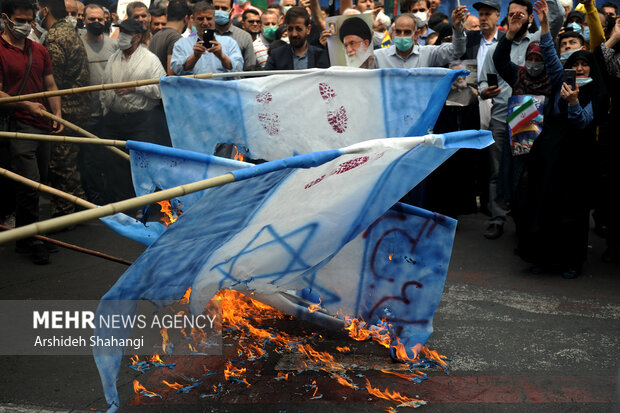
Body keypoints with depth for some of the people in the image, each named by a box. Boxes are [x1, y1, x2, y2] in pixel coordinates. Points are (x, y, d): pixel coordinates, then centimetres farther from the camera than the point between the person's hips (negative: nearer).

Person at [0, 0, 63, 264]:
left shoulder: (39, 51, 15)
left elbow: (51, 85, 19)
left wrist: (57, 114, 5)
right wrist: (26, 105, -19)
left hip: (43, 125, 7)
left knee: (41, 180, 10)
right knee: (30, 182, -10)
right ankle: (28, 241, 4)